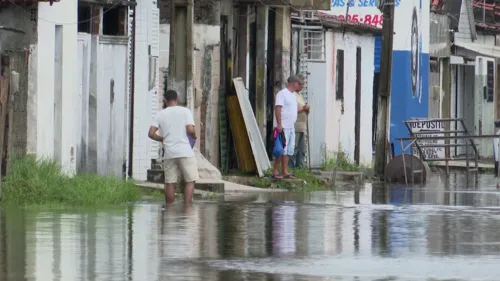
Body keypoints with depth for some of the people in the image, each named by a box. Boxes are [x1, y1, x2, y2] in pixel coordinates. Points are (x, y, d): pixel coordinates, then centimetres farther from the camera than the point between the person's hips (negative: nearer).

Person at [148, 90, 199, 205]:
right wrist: (194, 136, 11)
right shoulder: (185, 111, 0)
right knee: (190, 181, 4)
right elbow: (190, 130, -11)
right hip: (185, 152, -3)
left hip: (169, 153, 3)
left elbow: (151, 133, 1)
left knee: (170, 183, 8)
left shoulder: (160, 114, 8)